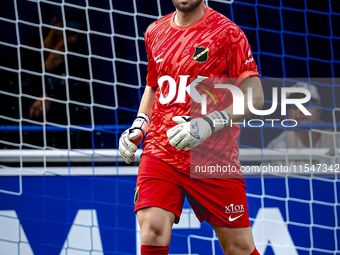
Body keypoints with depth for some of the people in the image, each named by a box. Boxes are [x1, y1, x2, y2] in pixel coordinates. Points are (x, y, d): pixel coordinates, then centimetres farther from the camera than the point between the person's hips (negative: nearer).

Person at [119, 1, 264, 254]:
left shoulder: (228, 33, -4)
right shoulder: (155, 32, 12)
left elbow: (254, 97, -8)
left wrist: (209, 124, -22)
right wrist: (137, 128, 11)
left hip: (213, 157, -3)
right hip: (159, 152, 3)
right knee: (153, 233, -19)